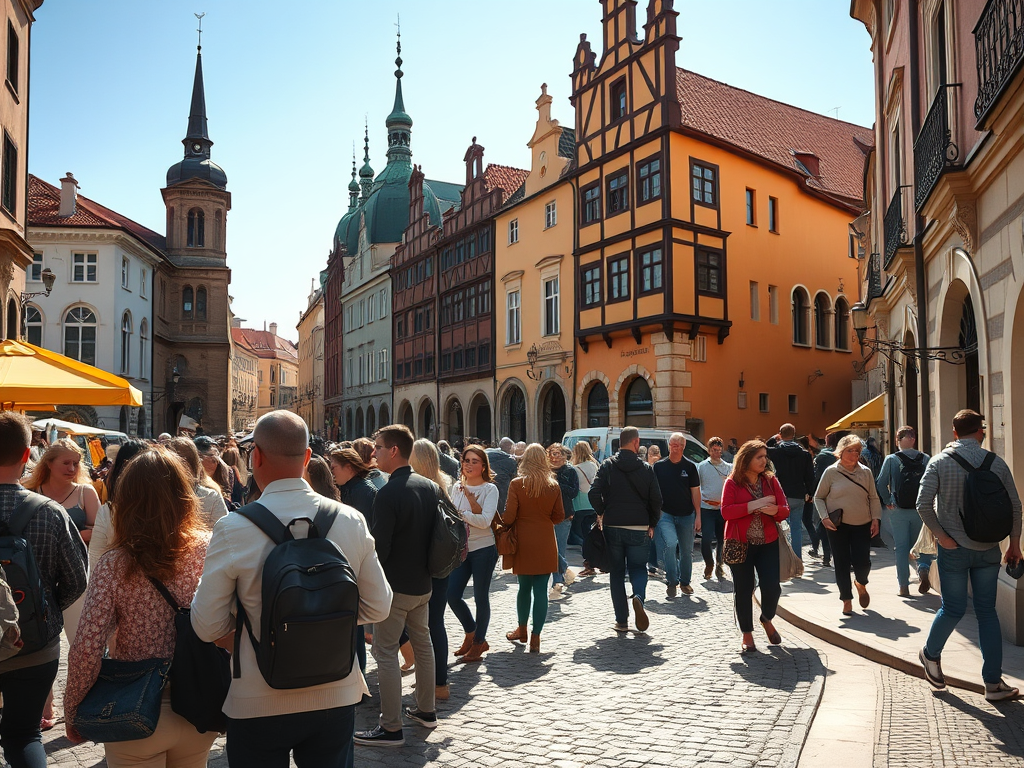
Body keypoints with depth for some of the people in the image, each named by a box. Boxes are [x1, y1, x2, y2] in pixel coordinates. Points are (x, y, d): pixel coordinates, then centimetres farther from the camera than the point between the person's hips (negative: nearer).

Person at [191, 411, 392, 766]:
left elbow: (207, 626, -10)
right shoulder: (351, 521, -9)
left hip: (258, 706, -2)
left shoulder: (232, 529, -16)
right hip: (336, 697, 2)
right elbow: (378, 607, 0)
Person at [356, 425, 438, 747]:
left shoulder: (387, 494, -22)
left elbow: (379, 548, -23)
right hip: (423, 582, 8)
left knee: (385, 652, 1)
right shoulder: (431, 487, 2)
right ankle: (426, 710, 33)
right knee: (422, 644, 19)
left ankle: (391, 728, 6)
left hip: (394, 585, -8)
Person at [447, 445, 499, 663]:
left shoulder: (490, 489, -7)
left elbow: (485, 520, -19)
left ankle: (478, 642, 22)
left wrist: (460, 514, -20)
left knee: (481, 597, 4)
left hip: (483, 549, -5)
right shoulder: (458, 487, 7)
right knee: (453, 596, 3)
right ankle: (471, 634, 27)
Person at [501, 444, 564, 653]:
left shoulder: (516, 484, -9)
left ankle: (522, 630, 31)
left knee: (524, 587, 15)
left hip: (524, 543, -1)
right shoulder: (554, 486, -1)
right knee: (541, 590, 3)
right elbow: (559, 516, 6)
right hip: (545, 544, 1)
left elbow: (508, 517, -11)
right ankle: (535, 637, 3)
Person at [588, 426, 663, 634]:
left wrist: (601, 514, 6)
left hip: (612, 527, 1)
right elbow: (656, 499, -3)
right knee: (638, 568, 13)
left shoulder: (608, 465, -1)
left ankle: (621, 621, 8)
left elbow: (594, 493, -11)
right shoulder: (645, 468, -1)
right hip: (639, 529, 0)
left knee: (617, 573, 10)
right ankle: (639, 597, -17)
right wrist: (652, 524, 9)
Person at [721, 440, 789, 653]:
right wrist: (754, 505, -19)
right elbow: (726, 511, -14)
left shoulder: (771, 480, 5)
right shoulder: (732, 483, -4)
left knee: (772, 587, -4)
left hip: (768, 543, 2)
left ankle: (767, 620, 29)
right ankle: (747, 635, 21)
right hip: (740, 544, -2)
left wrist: (774, 510, -20)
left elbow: (785, 510, 3)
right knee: (743, 590, 5)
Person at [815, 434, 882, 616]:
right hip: (838, 526, -1)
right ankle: (847, 601, 16)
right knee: (842, 564, 2)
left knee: (862, 563, -5)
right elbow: (818, 497, 3)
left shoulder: (865, 472, 4)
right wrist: (824, 517, -10)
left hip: (862, 526, 2)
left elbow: (874, 498, 10)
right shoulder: (831, 472, -3)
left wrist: (876, 519, -2)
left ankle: (861, 584, 30)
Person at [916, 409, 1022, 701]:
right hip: (988, 549, 1)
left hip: (953, 549, -1)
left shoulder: (940, 462, -7)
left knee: (954, 609, 13)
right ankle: (993, 683, 15)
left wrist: (941, 535, -8)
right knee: (987, 612, 9)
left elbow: (923, 504, -16)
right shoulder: (996, 463, -2)